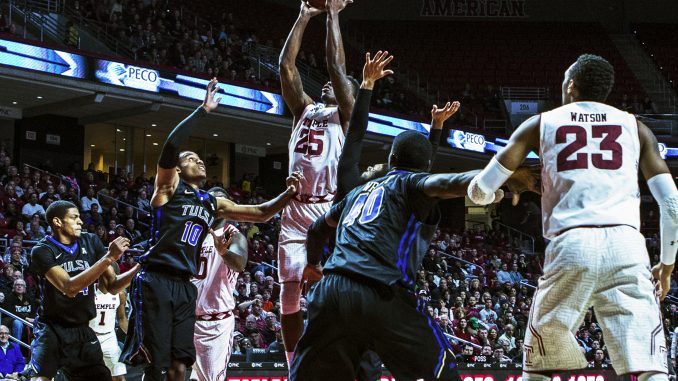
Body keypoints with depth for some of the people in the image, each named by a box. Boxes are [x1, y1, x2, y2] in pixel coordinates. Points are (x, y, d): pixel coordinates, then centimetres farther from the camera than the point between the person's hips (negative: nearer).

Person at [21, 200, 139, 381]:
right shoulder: (42, 251, -13)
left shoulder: (90, 242, 2)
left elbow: (113, 286, 3)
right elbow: (69, 288, -27)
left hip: (83, 331, 5)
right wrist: (109, 258, -30)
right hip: (52, 330, -5)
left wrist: (138, 268, -16)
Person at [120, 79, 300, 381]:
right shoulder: (169, 187, 3)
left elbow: (260, 214, 21)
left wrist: (288, 195, 4)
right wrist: (203, 110, -15)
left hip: (184, 286, 7)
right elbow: (171, 145, -15)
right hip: (155, 282, -6)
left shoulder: (214, 204, 20)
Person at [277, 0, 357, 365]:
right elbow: (286, 66, 13)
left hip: (330, 212, -5)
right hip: (295, 213, 5)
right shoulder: (304, 110, 22)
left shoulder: (345, 114, 9)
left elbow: (336, 66, -2)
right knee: (290, 304, 2)